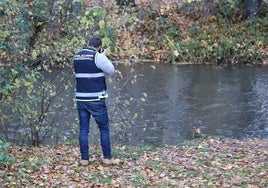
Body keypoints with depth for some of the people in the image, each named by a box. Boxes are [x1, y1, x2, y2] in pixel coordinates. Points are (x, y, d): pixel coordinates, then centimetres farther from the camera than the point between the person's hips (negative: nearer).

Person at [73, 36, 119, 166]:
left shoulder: (77, 57, 6)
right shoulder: (98, 57, -12)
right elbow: (111, 70, -3)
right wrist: (104, 56, 10)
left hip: (81, 99, 5)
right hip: (96, 99, -5)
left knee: (83, 129, 8)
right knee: (104, 128, 7)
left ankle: (84, 159, 8)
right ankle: (107, 158, 12)